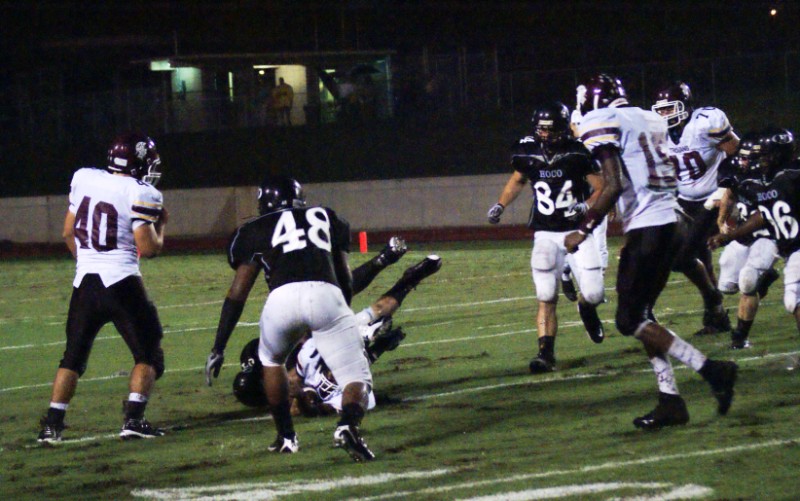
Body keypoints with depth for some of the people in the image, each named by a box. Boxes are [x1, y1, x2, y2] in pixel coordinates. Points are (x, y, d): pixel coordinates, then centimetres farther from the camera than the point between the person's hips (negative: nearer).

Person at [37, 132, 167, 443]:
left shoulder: (83, 179, 7)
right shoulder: (141, 195, -10)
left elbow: (68, 233, 14)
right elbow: (147, 248, -11)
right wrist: (161, 225, 8)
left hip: (84, 282, 5)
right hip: (121, 283, -5)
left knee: (73, 356, 16)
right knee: (148, 355, 8)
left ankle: (52, 424, 8)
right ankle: (133, 419, -6)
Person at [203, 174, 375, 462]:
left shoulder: (255, 231, 25)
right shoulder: (326, 218, 31)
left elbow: (238, 293, 20)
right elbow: (346, 280, 35)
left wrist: (218, 348, 24)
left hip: (283, 297, 0)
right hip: (326, 295, 0)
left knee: (271, 360, 32)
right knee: (358, 379, 7)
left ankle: (286, 437, 29)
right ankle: (348, 425, -24)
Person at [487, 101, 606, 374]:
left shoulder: (576, 154, -13)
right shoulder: (528, 152, -4)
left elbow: (601, 188, -6)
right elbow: (517, 180, 19)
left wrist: (585, 206, -23)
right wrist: (500, 205, 9)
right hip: (546, 236, 2)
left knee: (593, 294, -5)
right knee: (546, 297, -10)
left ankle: (587, 309, 32)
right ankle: (546, 354, -7)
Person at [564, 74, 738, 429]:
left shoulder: (600, 123, -5)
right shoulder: (649, 120, 19)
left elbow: (614, 186, -16)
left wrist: (583, 230, -10)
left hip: (646, 227, -9)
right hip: (673, 223, 9)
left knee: (629, 321, -2)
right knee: (639, 314, 16)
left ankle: (712, 371, -9)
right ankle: (670, 402, 10)